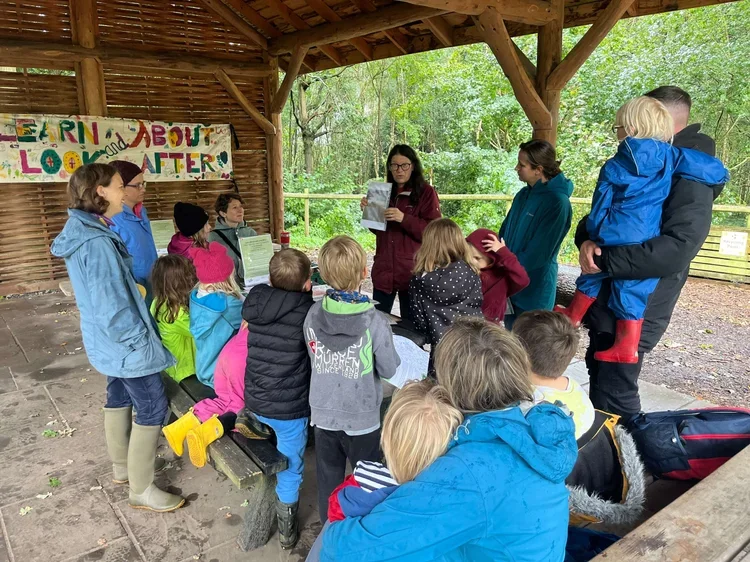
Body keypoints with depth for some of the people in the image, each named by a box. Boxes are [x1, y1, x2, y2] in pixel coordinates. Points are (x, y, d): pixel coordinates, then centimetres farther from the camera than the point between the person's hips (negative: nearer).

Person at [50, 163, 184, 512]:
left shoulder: (83, 233, 5)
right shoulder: (97, 243, -28)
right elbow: (113, 307, -27)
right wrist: (143, 341, -17)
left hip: (108, 341, 10)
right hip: (124, 343, -10)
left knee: (119, 397, 22)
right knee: (152, 408, 1)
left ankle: (122, 466, 40)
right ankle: (141, 490, 14)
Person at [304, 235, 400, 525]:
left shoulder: (313, 314, -12)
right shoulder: (375, 322, -23)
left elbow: (314, 357, 2)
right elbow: (389, 370, -11)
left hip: (323, 414, 3)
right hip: (362, 418, -3)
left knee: (328, 481, 20)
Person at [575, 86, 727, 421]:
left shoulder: (692, 176, -16)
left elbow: (676, 249, -29)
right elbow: (598, 214, 10)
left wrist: (602, 260, -27)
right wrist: (587, 240, -13)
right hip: (605, 297, 9)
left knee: (613, 396, -1)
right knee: (599, 378, 21)